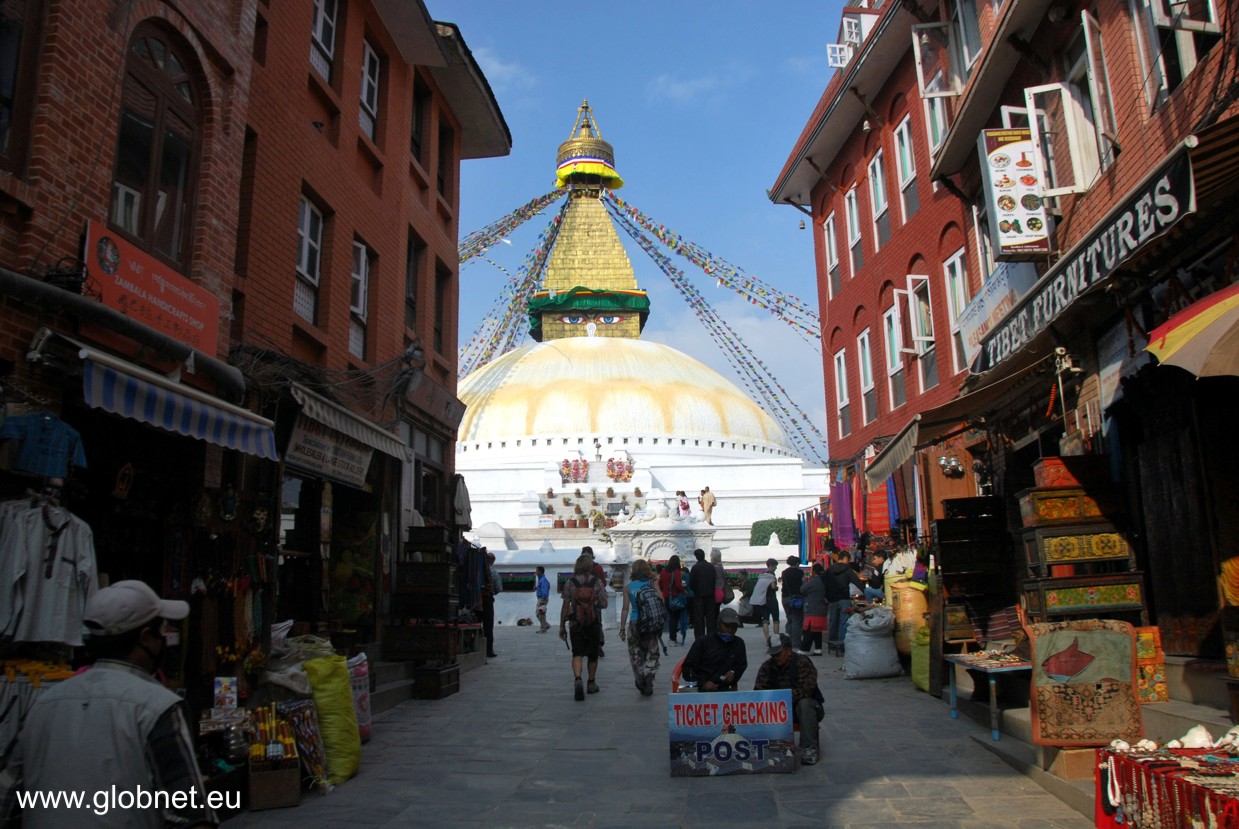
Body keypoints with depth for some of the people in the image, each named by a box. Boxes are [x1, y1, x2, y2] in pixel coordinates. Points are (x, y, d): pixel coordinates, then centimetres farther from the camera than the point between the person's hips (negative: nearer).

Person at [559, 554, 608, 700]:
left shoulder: (569, 583, -5)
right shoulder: (597, 582, -6)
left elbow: (565, 606, -5)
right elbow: (604, 604, -6)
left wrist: (562, 626, 2)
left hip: (576, 623, 0)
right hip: (594, 623, 1)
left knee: (577, 654, -2)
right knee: (592, 654, 16)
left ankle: (578, 680, -25)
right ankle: (592, 683, 26)